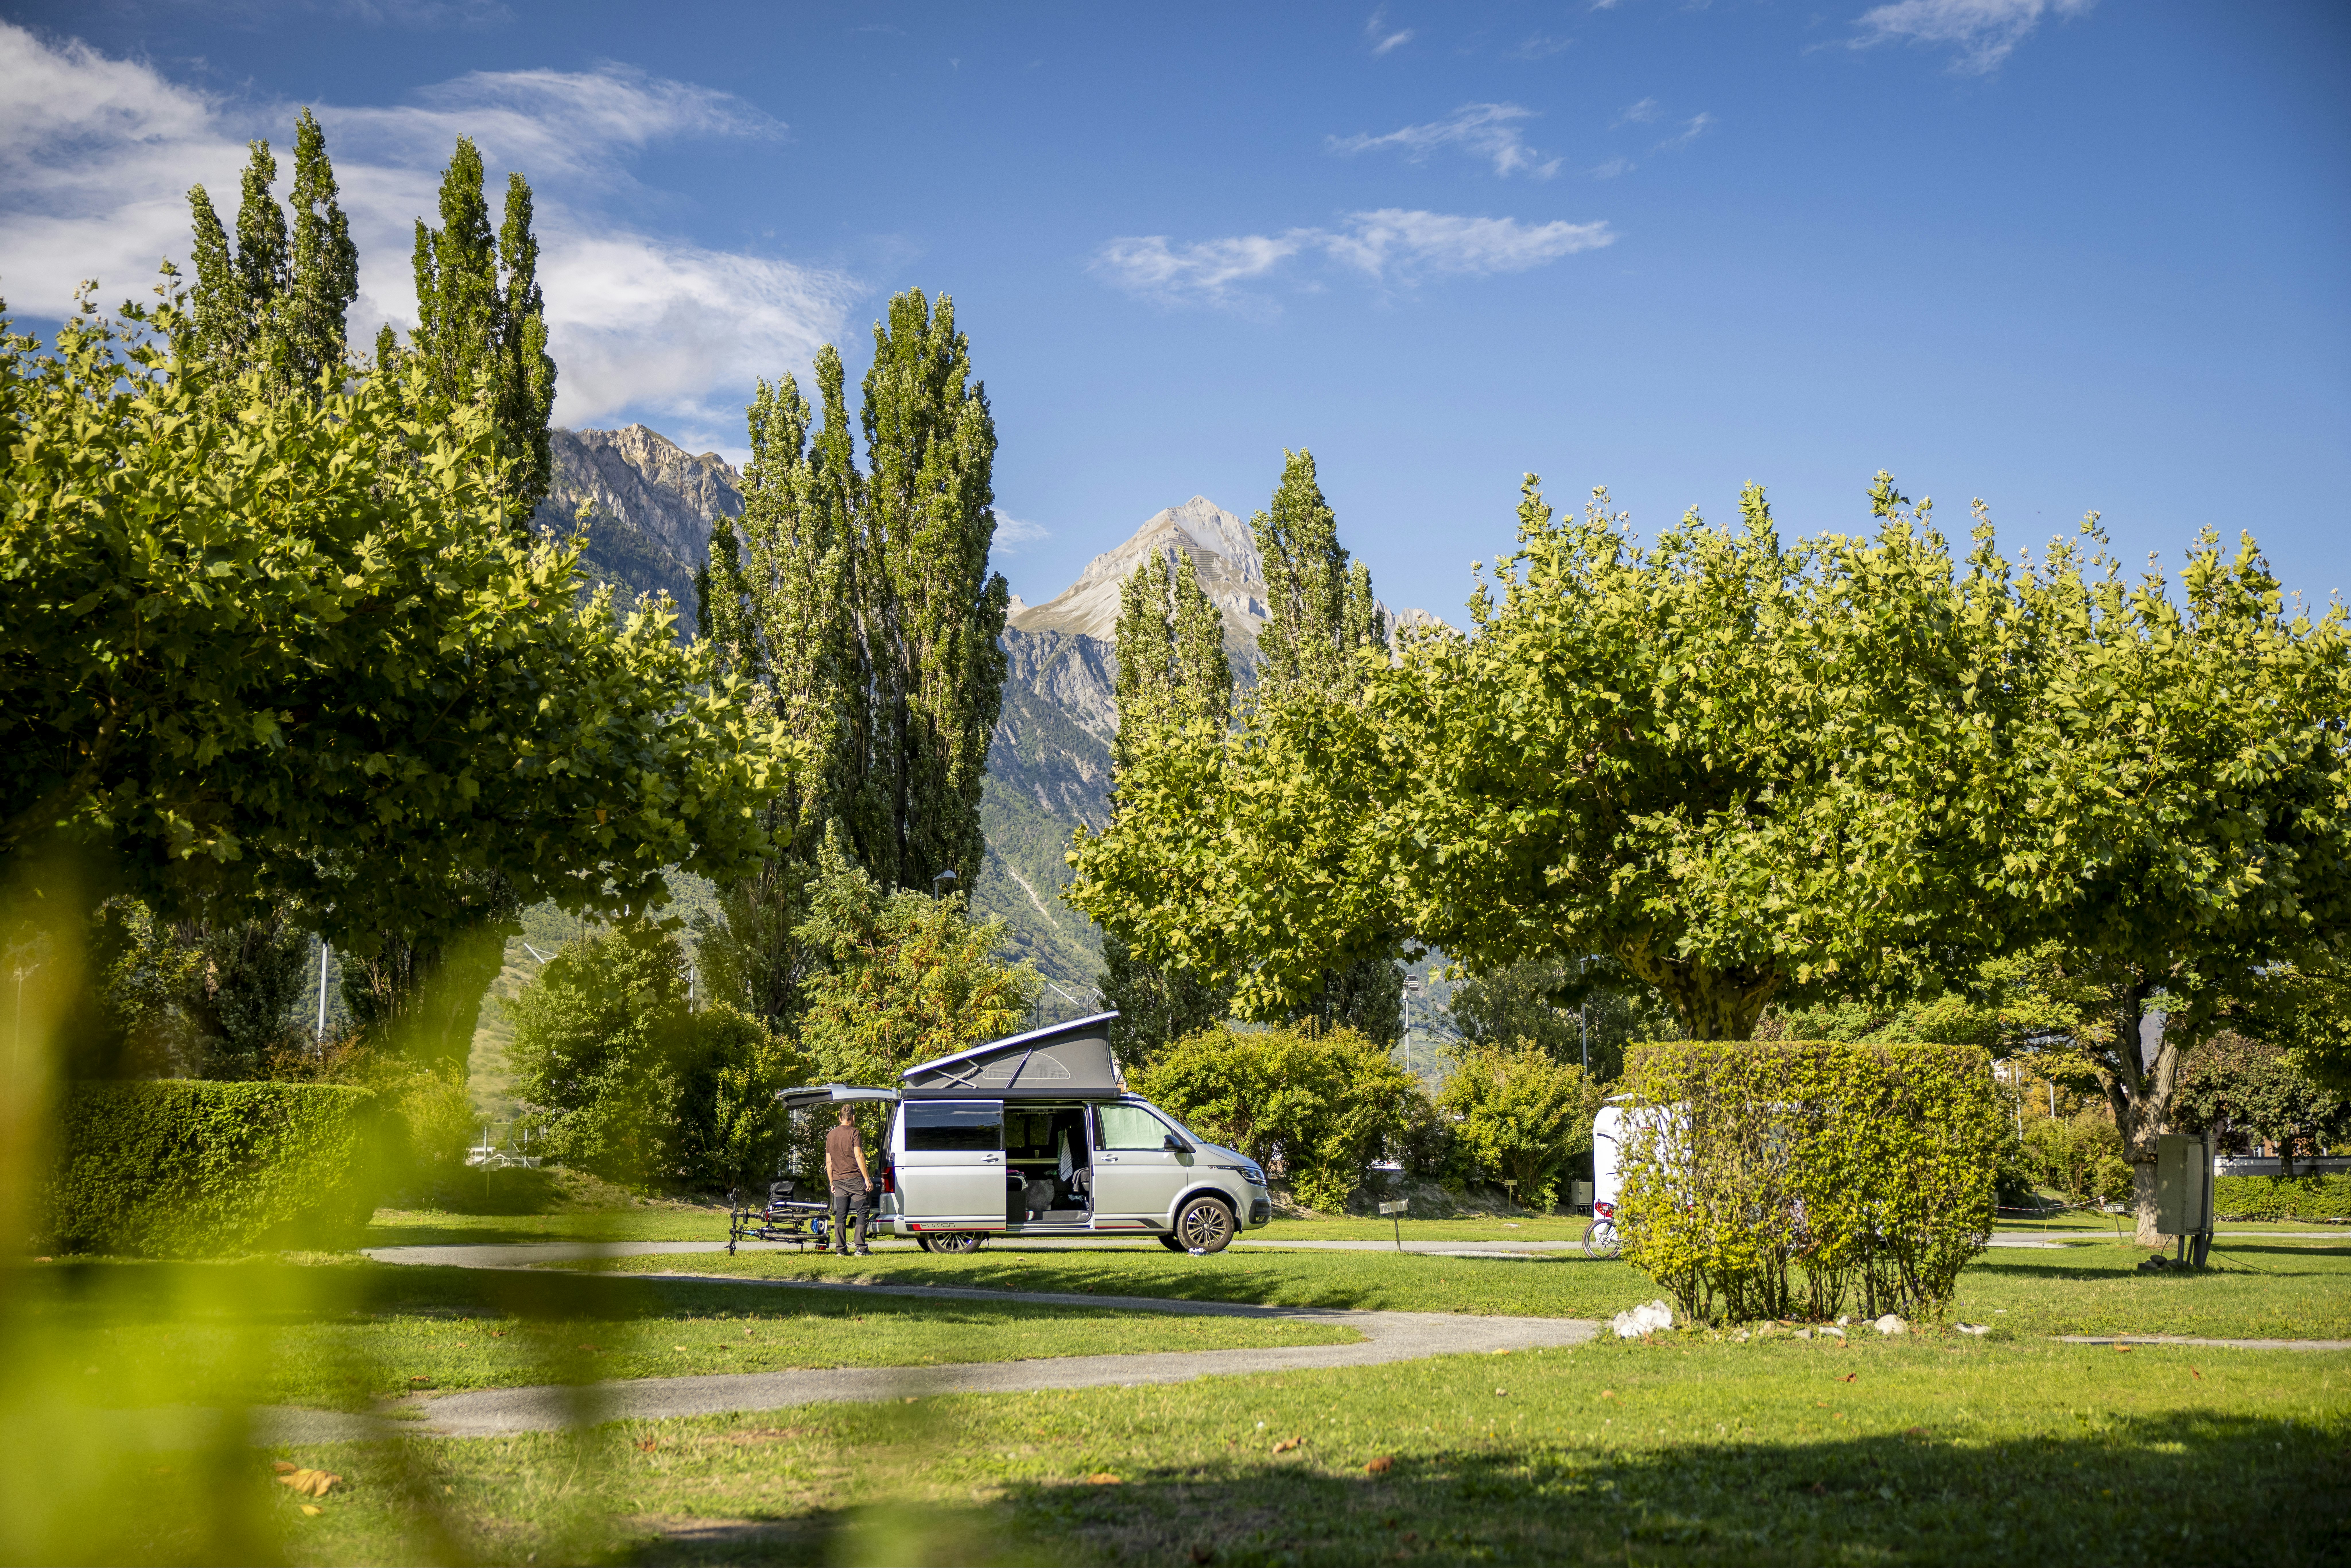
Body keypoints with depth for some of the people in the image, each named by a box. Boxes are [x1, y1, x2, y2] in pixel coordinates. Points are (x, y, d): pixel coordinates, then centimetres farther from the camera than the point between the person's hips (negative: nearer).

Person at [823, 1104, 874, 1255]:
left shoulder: (831, 1135, 12)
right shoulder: (853, 1133, -6)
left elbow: (829, 1162, 14)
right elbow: (859, 1156, -14)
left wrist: (832, 1183, 20)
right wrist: (867, 1179, -14)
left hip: (839, 1180, 6)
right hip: (855, 1178, -6)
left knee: (840, 1213, 7)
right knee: (863, 1210, -1)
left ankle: (840, 1248, 3)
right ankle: (861, 1247, -8)